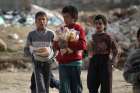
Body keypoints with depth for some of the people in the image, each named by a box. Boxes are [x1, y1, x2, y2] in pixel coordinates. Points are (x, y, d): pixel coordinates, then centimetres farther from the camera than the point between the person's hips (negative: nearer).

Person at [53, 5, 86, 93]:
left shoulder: (79, 28, -2)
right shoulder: (62, 29, 12)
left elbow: (83, 45, -13)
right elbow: (55, 44, 15)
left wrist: (68, 44, -19)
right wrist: (59, 44, -8)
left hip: (75, 62, -4)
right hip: (63, 63, 4)